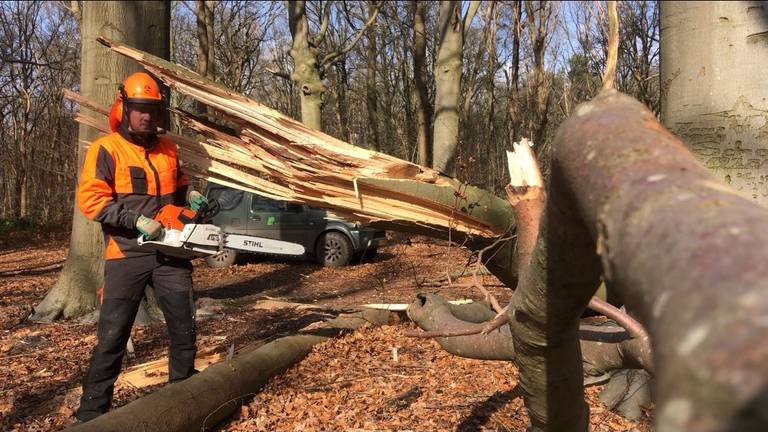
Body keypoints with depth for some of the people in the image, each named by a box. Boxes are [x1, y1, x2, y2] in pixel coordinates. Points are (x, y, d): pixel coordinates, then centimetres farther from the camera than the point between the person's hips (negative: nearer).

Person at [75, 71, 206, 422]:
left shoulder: (168, 149, 13)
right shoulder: (105, 149, -5)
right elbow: (90, 199, -14)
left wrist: (190, 195, 8)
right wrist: (137, 219, -20)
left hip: (171, 254, 5)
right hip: (127, 257, -5)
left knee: (184, 328, 9)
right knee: (112, 336, 0)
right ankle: (92, 410, 13)